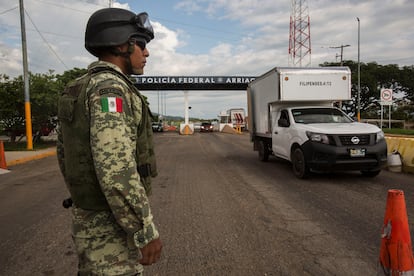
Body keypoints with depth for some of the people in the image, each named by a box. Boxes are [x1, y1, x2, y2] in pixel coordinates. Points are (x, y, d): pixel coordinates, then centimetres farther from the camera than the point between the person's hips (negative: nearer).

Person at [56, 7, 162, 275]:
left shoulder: (79, 90, 9)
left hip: (90, 213, 9)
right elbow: (115, 169, -31)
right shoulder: (109, 87, -22)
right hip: (111, 225, -9)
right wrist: (147, 231, -24)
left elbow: (66, 154, 16)